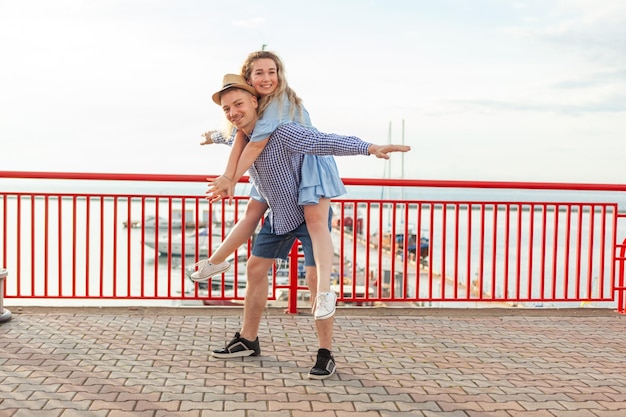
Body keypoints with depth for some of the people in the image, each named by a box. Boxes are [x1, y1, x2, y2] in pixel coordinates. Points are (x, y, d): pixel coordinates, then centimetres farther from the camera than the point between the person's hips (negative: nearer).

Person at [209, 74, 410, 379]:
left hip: (310, 212, -8)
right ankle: (248, 340, 25)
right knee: (255, 269, 11)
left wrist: (371, 148, -52)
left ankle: (326, 354, -3)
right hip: (278, 215, 8)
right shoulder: (239, 136, -5)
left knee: (316, 279, -14)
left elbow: (327, 142, -41)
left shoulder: (282, 133, -30)